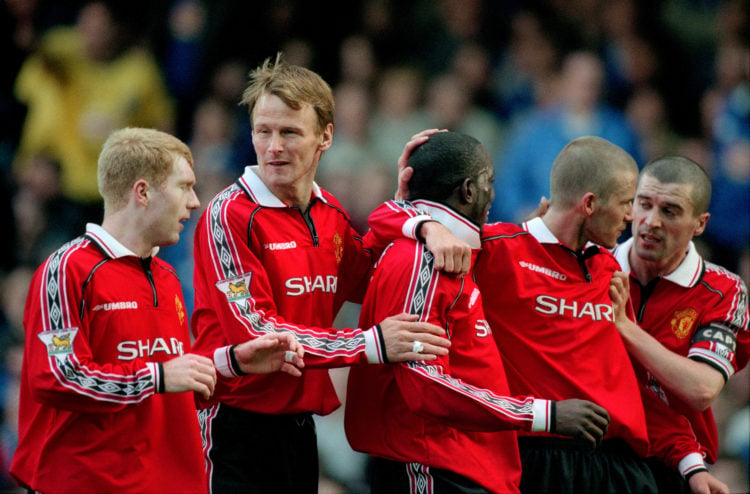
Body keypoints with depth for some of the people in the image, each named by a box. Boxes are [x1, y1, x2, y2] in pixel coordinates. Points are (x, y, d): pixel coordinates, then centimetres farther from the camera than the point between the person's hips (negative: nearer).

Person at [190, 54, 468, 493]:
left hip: (300, 431, 7)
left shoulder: (330, 214, 10)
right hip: (237, 431, -7)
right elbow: (256, 332, -17)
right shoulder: (230, 216, -11)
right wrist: (371, 345, -19)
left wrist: (424, 226, 2)